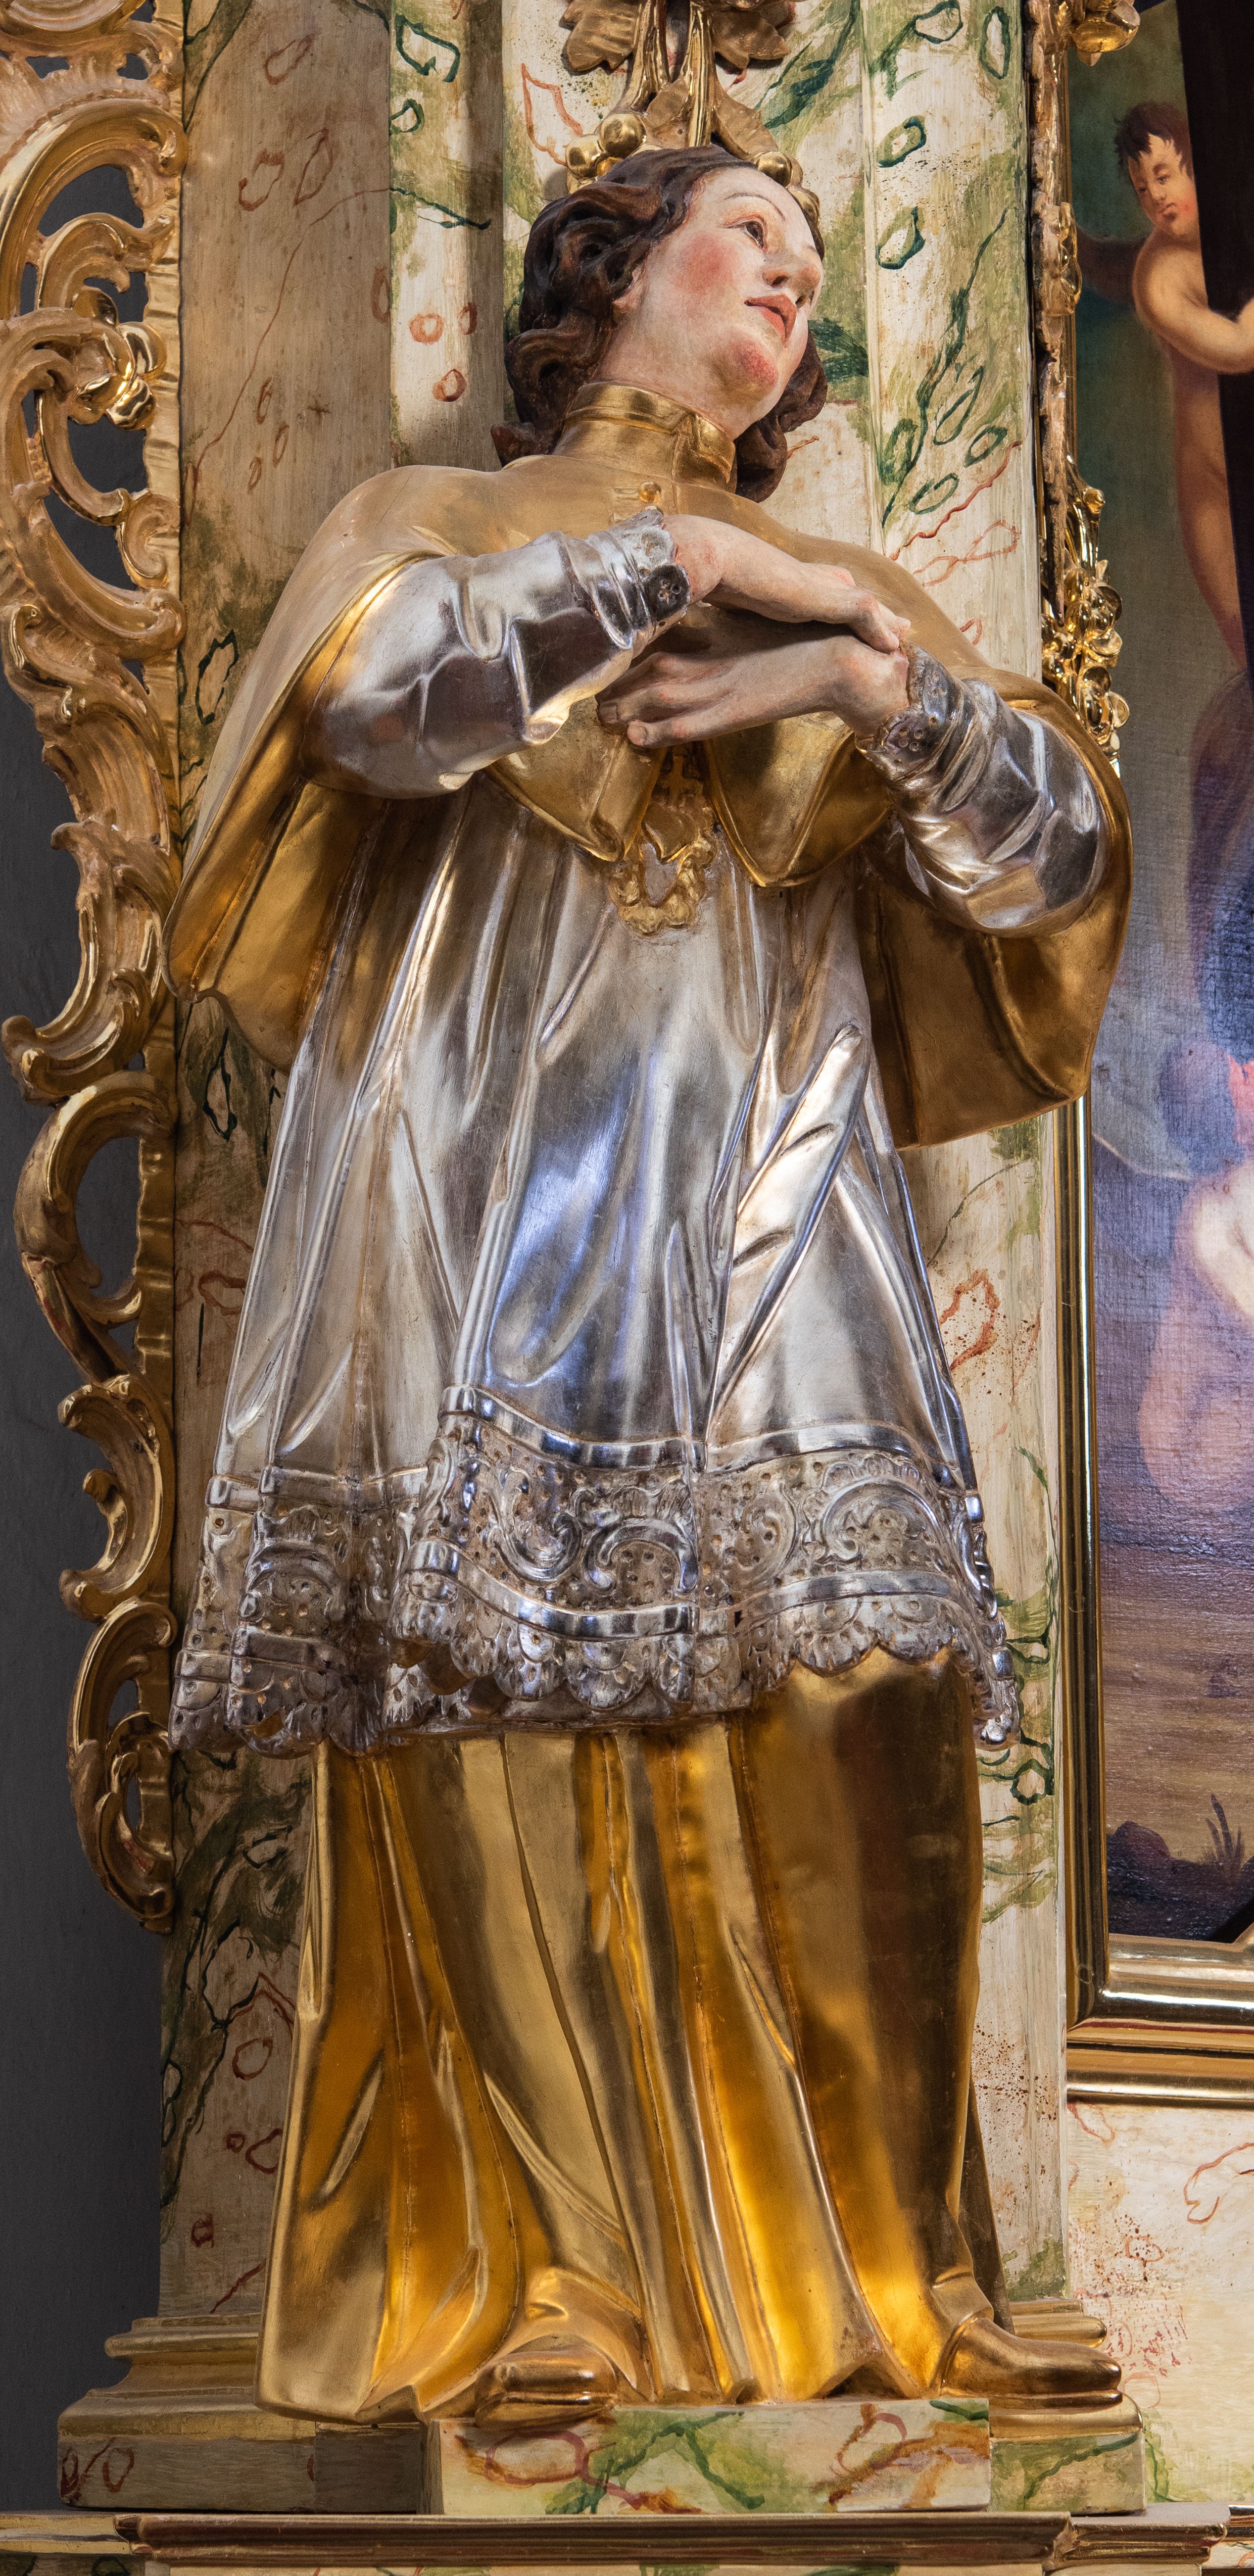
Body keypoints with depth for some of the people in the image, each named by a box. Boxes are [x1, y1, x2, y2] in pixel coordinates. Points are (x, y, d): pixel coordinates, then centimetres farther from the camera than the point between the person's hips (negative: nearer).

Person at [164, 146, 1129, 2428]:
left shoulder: (844, 598, 23)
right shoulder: (443, 524, 16)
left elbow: (1053, 847, 10)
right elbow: (378, 693, -8)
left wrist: (873, 683, -6)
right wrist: (678, 565, -4)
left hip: (763, 1210, 3)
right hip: (490, 1203, -2)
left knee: (852, 1726, -10)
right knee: (507, 1729, -10)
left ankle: (857, 2271, -6)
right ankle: (517, 2291, -8)